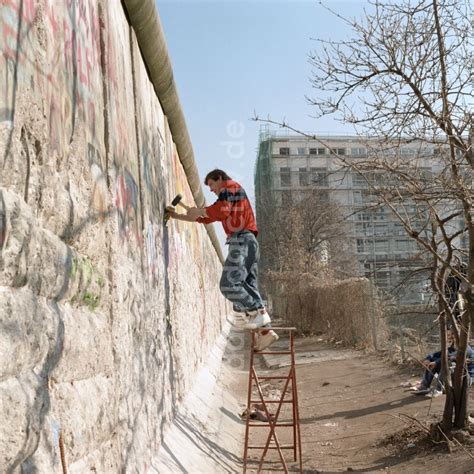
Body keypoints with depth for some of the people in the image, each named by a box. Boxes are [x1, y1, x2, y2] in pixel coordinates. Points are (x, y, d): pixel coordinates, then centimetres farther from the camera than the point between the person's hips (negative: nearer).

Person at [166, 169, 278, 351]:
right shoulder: (227, 199, 34)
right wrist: (177, 216, 33)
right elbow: (206, 218, 36)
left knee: (228, 285, -18)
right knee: (247, 287, 1)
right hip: (246, 243, 10)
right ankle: (265, 331, -5)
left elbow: (222, 210, -14)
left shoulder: (230, 186, 6)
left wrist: (198, 211, -3)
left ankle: (260, 314, -20)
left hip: (242, 241, -10)